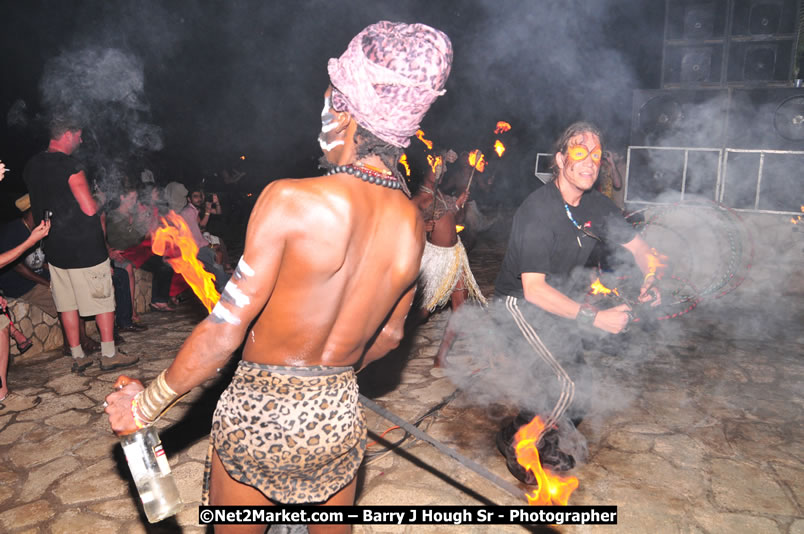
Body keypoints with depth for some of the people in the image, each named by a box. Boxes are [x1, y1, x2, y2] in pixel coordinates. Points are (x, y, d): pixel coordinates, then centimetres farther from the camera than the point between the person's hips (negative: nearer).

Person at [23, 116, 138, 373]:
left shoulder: (32, 166, 8)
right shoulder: (71, 166, -17)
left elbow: (39, 206, 18)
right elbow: (90, 209, -19)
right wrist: (95, 201, 2)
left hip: (54, 246, 7)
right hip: (85, 246, -7)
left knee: (67, 302, 12)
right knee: (103, 298, 4)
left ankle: (77, 356, 18)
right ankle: (109, 354, 8)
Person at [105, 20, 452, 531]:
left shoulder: (292, 199, -22)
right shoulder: (412, 225, -5)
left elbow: (225, 329, -18)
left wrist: (146, 403, -3)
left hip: (258, 412, -4)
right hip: (340, 418, 4)